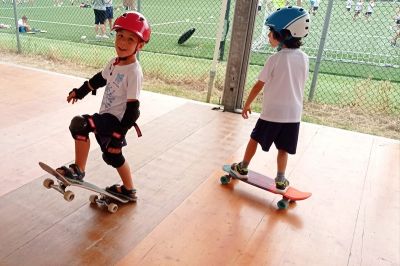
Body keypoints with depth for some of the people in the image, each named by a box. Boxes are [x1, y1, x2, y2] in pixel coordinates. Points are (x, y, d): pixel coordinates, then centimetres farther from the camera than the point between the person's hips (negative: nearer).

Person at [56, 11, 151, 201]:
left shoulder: (134, 72, -22)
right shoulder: (115, 62, 3)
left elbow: (132, 109, -23)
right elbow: (100, 79, 23)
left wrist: (118, 136, -24)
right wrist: (80, 92, 33)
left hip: (116, 120, -9)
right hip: (107, 116, 9)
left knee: (79, 124, -22)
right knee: (112, 155, 16)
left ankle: (77, 171, -4)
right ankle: (128, 190, 36)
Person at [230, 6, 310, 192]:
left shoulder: (275, 59, -14)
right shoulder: (304, 58, 0)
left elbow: (259, 85, -9)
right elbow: (300, 84, 9)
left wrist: (247, 104, 2)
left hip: (272, 112, -3)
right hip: (293, 113, 4)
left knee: (255, 139, 16)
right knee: (283, 148, 12)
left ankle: (243, 168, 29)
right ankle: (280, 180, 18)